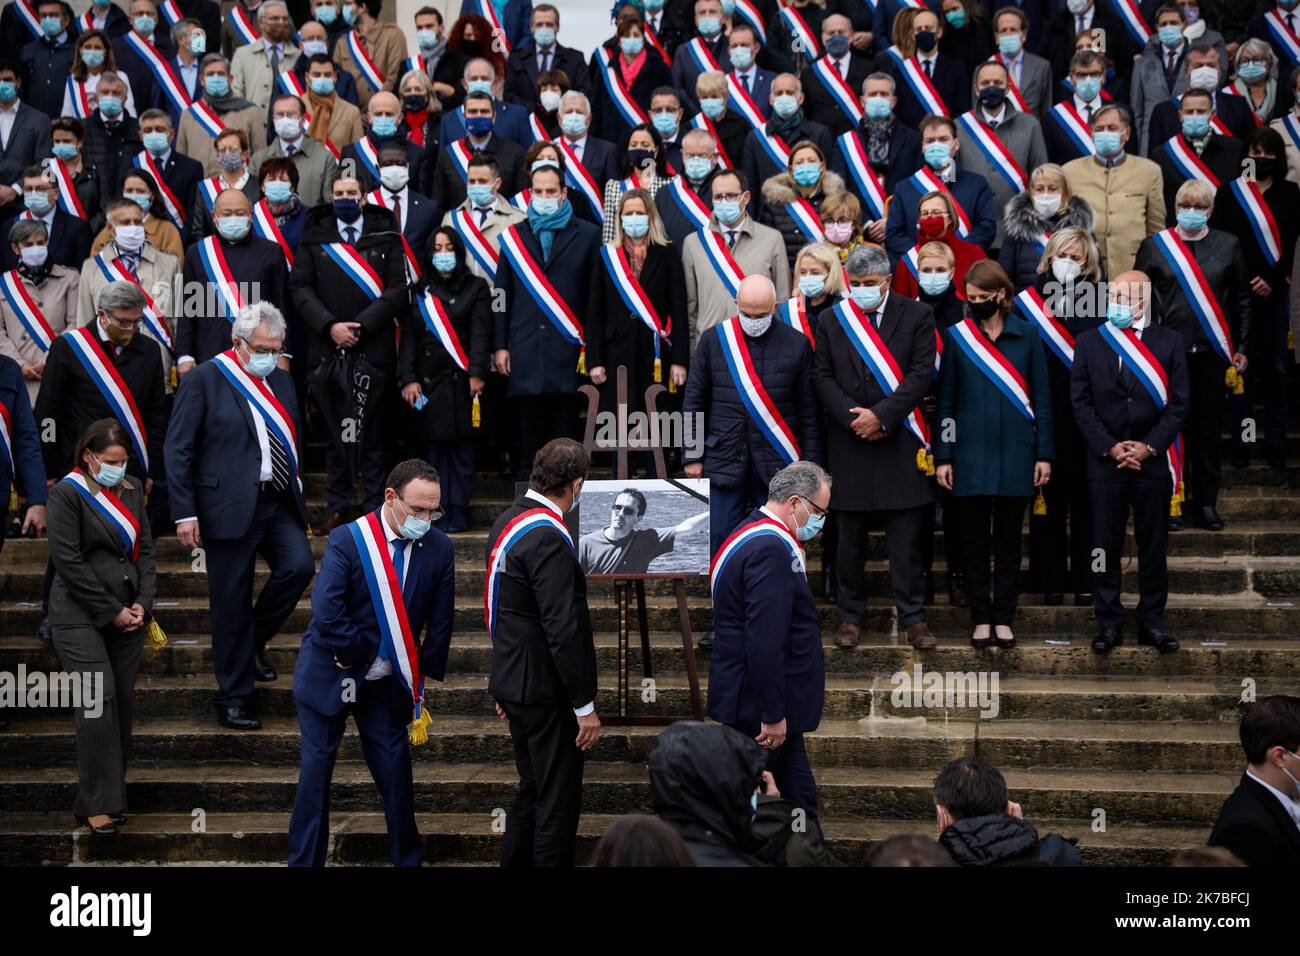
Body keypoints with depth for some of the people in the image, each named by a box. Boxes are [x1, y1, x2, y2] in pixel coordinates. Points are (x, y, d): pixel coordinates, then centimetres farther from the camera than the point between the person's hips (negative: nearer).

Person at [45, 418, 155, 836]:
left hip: (128, 613, 6)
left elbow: (145, 549, 14)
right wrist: (112, 612, -11)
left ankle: (111, 795, 13)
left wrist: (142, 603, 0)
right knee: (98, 699, -14)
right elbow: (68, 561, -12)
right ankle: (98, 804, -10)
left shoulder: (132, 489, 12)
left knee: (122, 702, 4)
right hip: (82, 616, -6)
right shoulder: (68, 493, -7)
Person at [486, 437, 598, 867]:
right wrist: (584, 705, -17)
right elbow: (563, 630, -23)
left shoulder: (507, 522, 7)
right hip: (547, 690, -9)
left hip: (514, 681, 10)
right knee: (558, 800, -1)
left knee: (531, 791, 19)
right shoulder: (548, 539, -22)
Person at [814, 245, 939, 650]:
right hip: (848, 443, 2)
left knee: (906, 538, 1)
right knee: (850, 538, 7)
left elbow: (922, 374, -6)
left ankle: (912, 617, 9)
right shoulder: (831, 320, 7)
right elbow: (822, 377, 4)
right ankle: (849, 616, 16)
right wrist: (853, 418, -9)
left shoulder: (917, 316, 1)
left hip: (900, 442, -1)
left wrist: (881, 415, -13)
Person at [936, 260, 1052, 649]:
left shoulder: (1026, 335, 2)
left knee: (1008, 540, 6)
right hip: (971, 454, 0)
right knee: (976, 540, 4)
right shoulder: (957, 336, 2)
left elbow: (1041, 398, 4)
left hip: (1015, 454, 0)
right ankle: (981, 619, 12)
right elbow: (946, 399, 4)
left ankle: (1003, 618, 14)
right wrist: (943, 456, 0)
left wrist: (1043, 453, -1)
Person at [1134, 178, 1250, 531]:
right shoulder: (1154, 246, 3)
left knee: (1210, 427, 6)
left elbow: (1242, 300, 9)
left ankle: (1206, 503, 13)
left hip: (1213, 352, 1)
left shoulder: (1228, 246, 6)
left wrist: (1241, 348, 5)